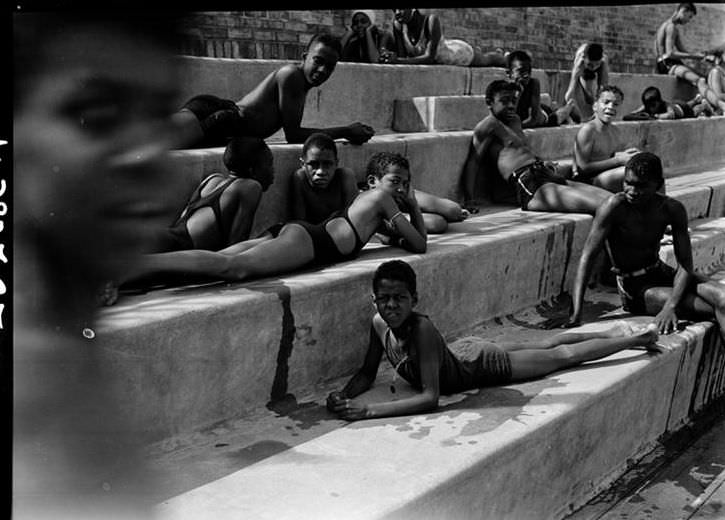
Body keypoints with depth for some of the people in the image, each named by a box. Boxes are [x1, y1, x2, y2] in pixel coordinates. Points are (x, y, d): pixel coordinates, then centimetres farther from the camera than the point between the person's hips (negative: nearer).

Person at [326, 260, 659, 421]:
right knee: (543, 346, 26)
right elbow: (367, 373, -7)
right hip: (464, 353, 6)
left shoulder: (422, 329, -39)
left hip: (483, 365, -6)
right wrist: (344, 397, -28)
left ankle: (633, 339, 36)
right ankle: (612, 333, 50)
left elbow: (430, 398, -42)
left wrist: (369, 411, -48)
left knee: (564, 355, 13)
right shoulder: (379, 324, -21)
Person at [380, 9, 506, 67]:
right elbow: (402, 56, -25)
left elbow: (430, 57, -47)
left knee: (487, 59, 29)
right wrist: (391, 58, -48)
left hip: (459, 51, -4)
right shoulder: (397, 26, -29)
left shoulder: (431, 20, -43)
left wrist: (398, 61, -56)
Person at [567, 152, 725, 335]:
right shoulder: (615, 206, -21)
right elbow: (587, 256, -24)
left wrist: (670, 307, -29)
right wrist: (575, 313, -33)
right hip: (634, 288, -4)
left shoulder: (673, 209, -9)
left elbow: (685, 264, -11)